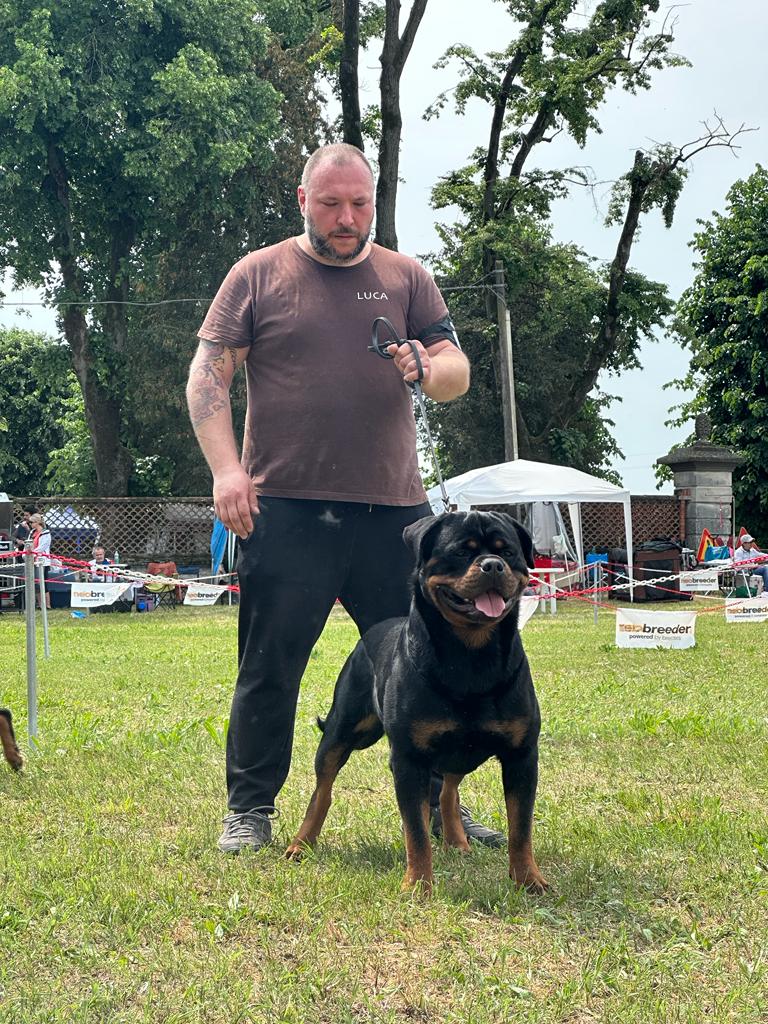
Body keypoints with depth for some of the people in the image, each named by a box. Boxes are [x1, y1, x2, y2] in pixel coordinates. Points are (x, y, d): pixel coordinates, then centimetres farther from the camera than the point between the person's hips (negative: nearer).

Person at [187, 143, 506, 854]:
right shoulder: (258, 275, 7)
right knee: (269, 669, 2)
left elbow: (458, 374, 9)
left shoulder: (405, 277, 13)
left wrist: (426, 365, -16)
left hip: (393, 509, 3)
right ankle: (249, 811, 15)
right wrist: (226, 469, -10)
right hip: (284, 509, -2)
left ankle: (440, 808, 20)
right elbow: (207, 377, 2)